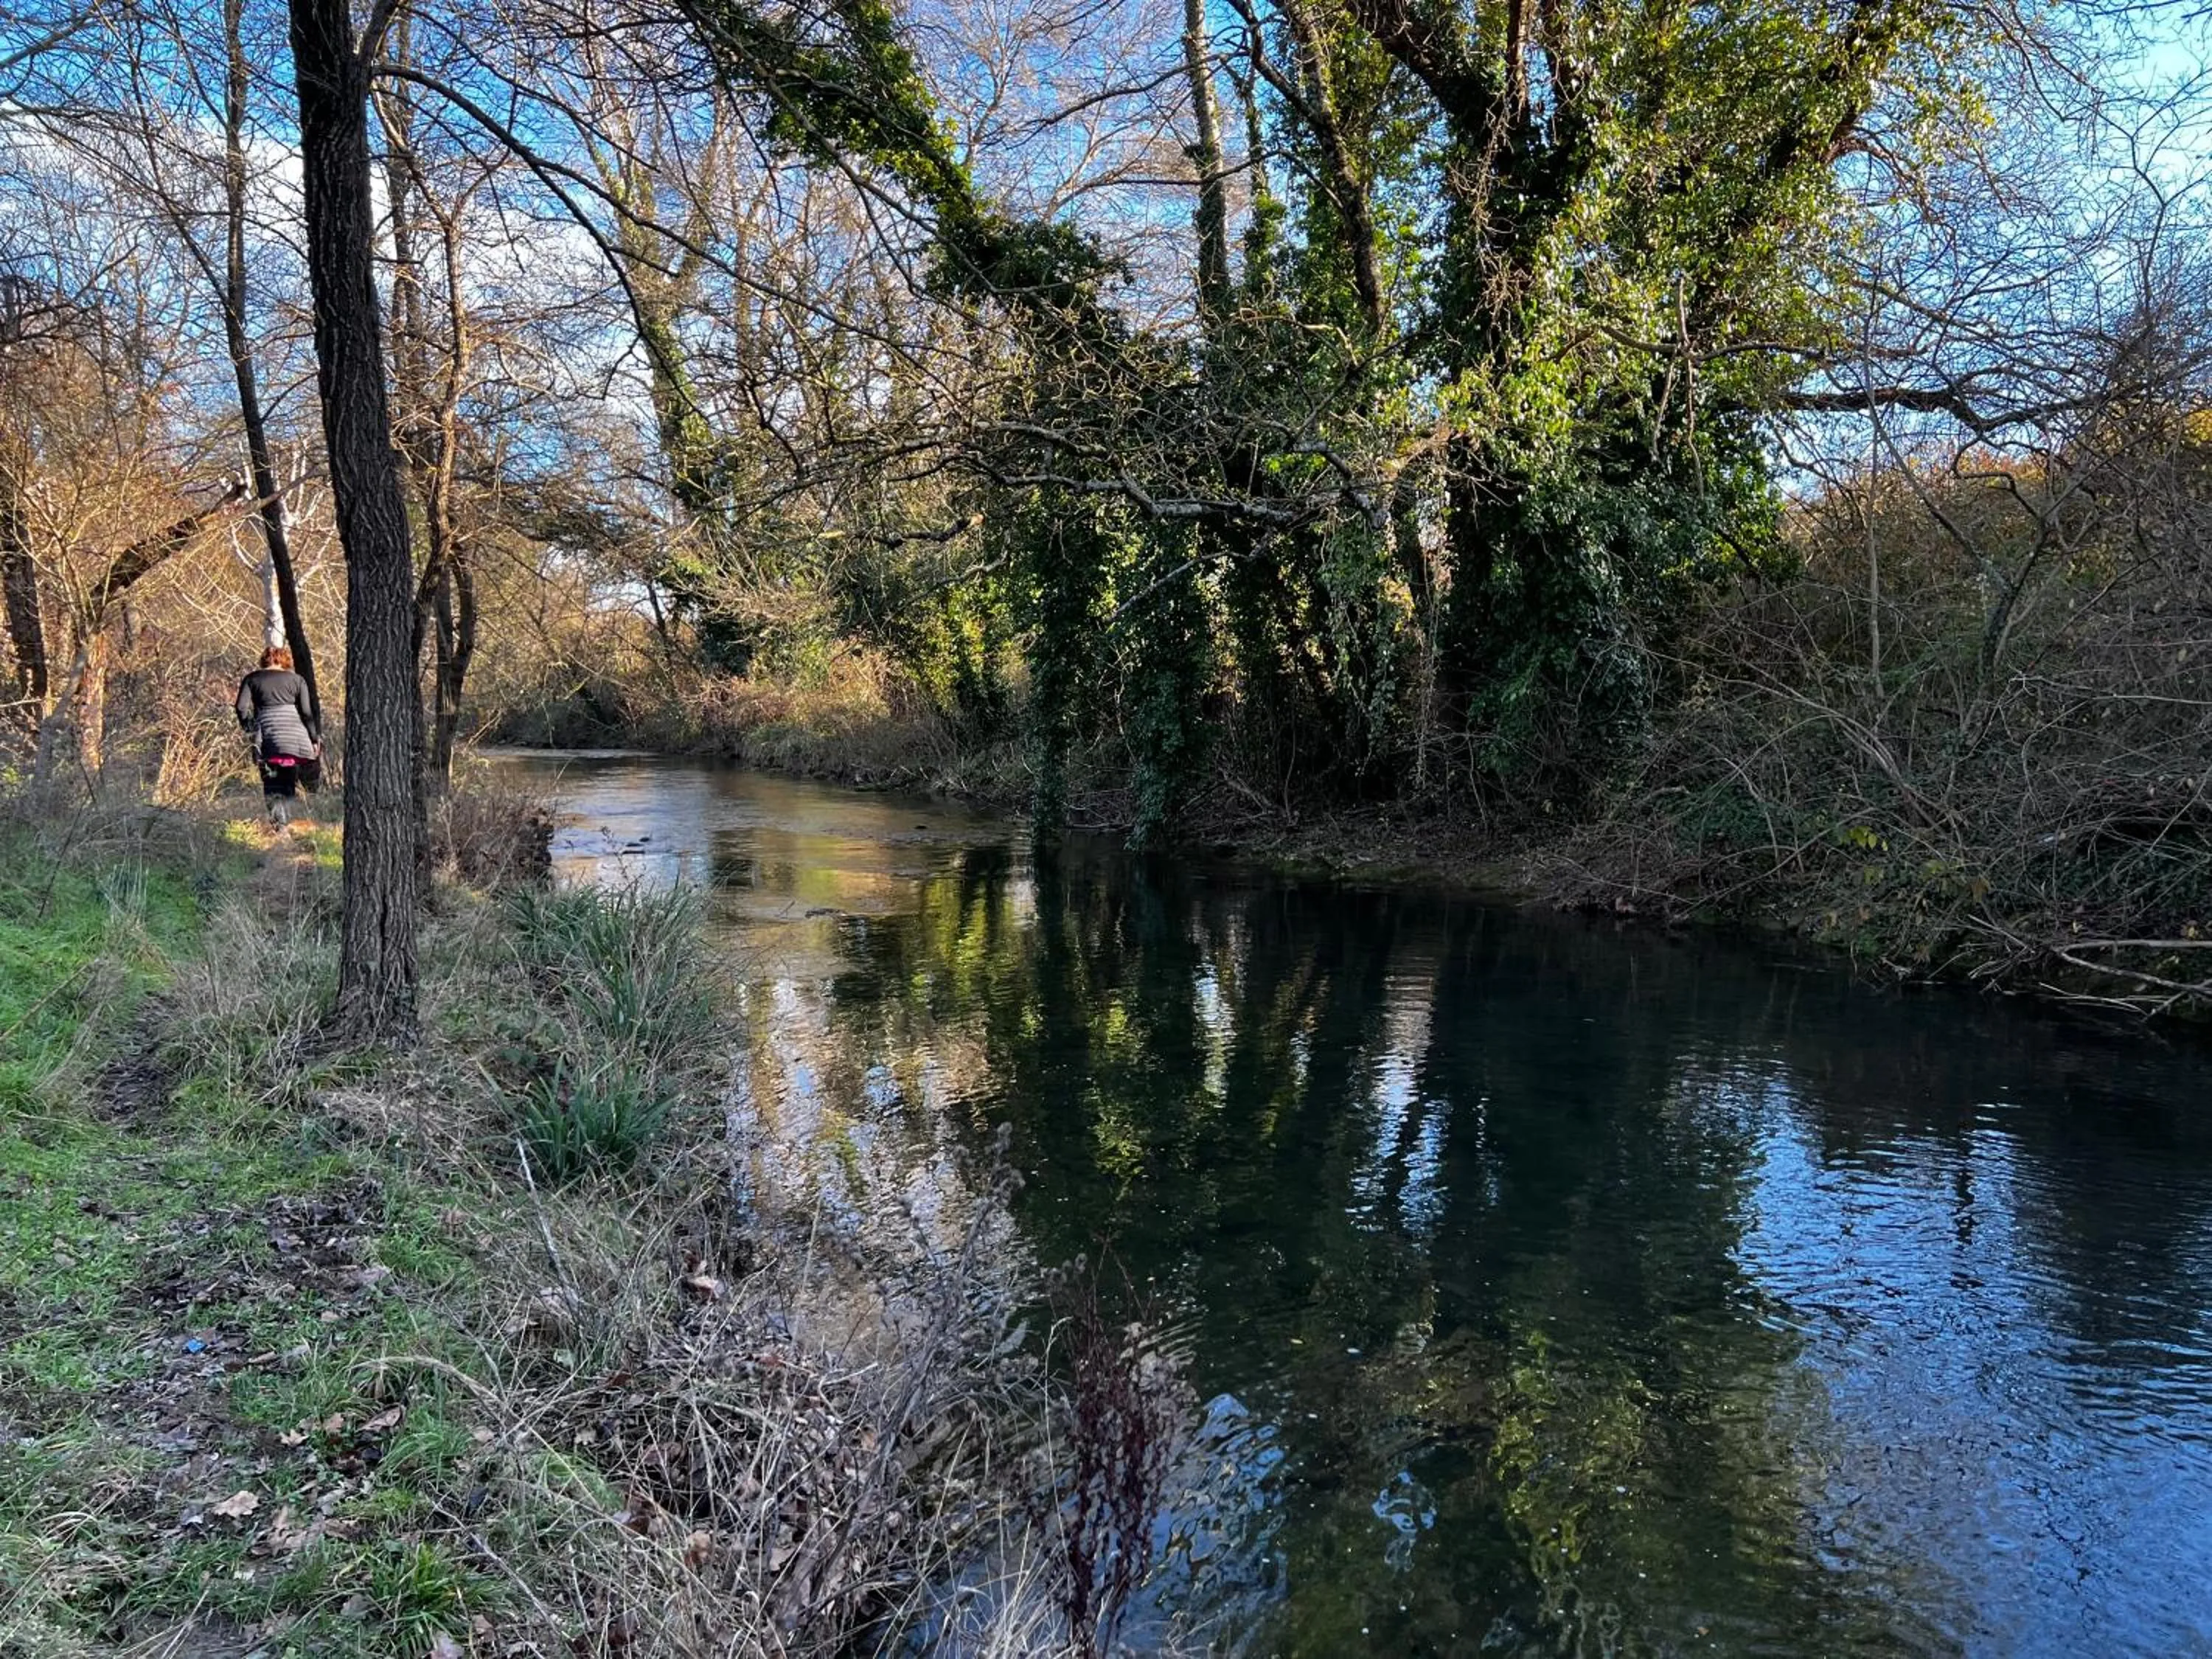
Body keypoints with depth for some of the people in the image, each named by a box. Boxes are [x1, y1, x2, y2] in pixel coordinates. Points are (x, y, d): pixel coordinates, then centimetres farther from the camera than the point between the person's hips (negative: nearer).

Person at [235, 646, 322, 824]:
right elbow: (307, 712, 4)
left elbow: (242, 707, -1)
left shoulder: (252, 679, 13)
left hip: (267, 734, 0)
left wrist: (249, 728, 13)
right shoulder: (296, 679, 12)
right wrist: (315, 739, 6)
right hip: (295, 734, 0)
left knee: (272, 783, 3)